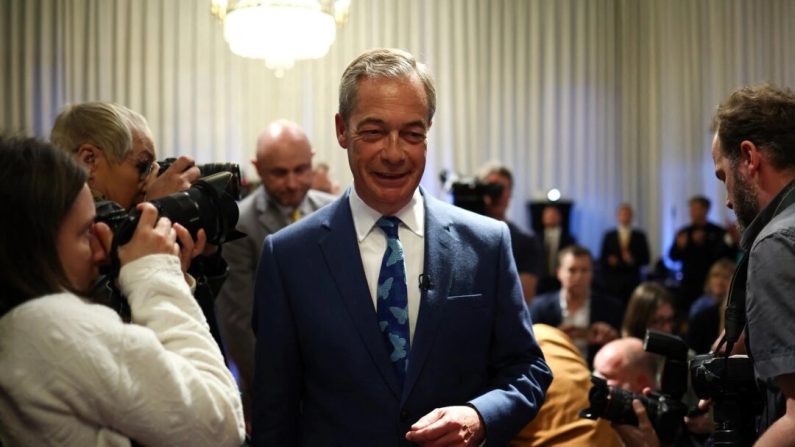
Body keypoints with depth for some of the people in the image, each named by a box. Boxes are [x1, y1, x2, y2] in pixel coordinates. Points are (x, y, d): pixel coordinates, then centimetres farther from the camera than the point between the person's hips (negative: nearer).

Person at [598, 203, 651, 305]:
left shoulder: (640, 236, 8)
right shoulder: (609, 236, 8)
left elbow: (645, 259, 5)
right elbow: (602, 259, 8)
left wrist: (633, 260, -12)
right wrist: (609, 261, -11)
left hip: (632, 281, 0)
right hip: (612, 282, 0)